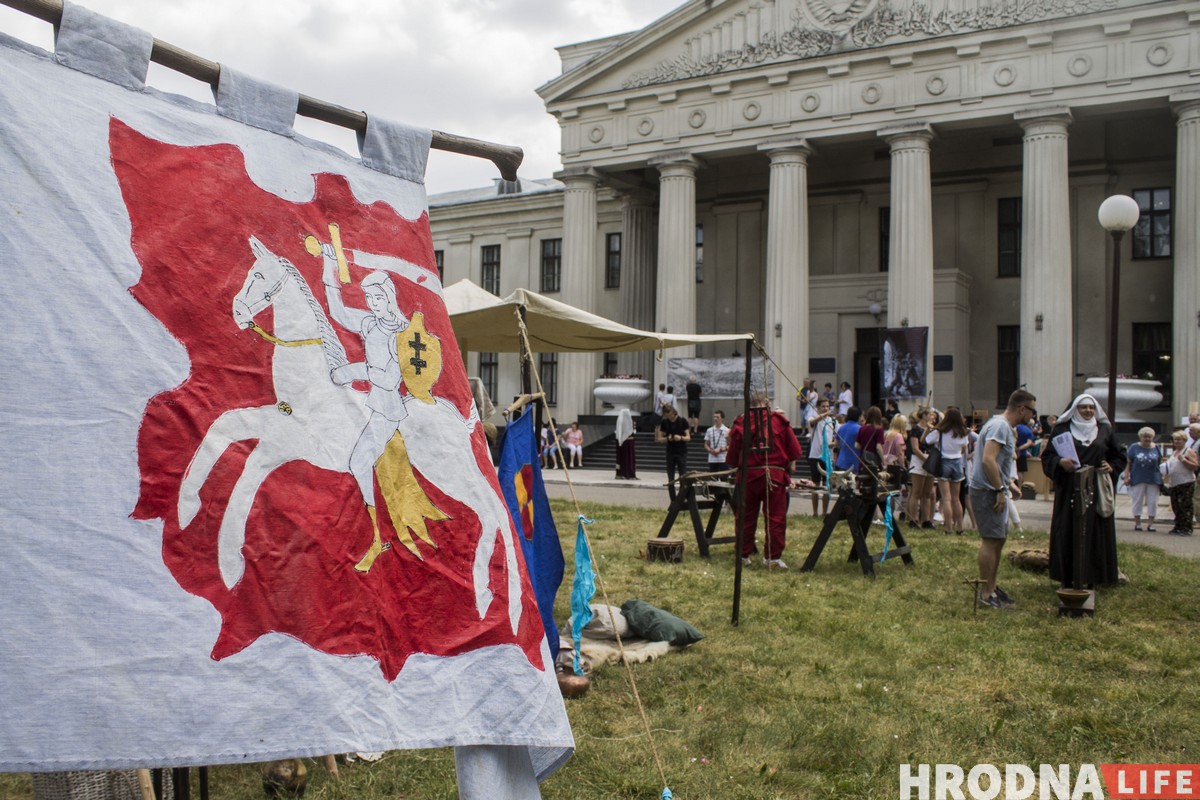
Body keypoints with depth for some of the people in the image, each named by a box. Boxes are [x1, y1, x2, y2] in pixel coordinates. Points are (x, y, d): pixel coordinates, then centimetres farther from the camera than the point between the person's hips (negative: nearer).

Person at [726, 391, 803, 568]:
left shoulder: (740, 422, 2)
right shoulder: (779, 420, 1)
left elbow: (733, 453, 5)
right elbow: (793, 447, 3)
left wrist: (737, 467, 20)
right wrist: (791, 464, 15)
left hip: (748, 475, 1)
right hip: (775, 475, -1)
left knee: (746, 517, 11)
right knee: (776, 517, 3)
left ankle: (743, 554, 15)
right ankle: (773, 557, 1)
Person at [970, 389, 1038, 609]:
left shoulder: (1004, 426, 18)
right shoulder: (1000, 426, -16)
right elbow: (988, 460, -26)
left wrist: (1007, 485, 21)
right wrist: (1001, 489, -22)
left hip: (994, 491, 11)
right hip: (987, 492, -11)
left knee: (998, 539, 16)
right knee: (991, 540, -9)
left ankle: (991, 587, 25)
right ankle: (986, 593, -6)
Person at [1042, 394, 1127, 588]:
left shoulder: (1105, 431, 10)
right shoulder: (1062, 429, 5)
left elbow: (1119, 456, 17)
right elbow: (1047, 456, 4)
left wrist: (1112, 467, -3)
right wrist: (1060, 462, -16)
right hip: (1069, 491, -1)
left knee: (1094, 534, 0)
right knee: (1068, 534, -1)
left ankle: (1090, 580, 8)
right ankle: (1067, 579, 6)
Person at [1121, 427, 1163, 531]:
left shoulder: (1156, 448, 7)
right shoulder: (1134, 447, 1)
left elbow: (1160, 463, 11)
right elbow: (1128, 463, 0)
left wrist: (1162, 476, 5)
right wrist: (1126, 476, -6)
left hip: (1153, 479, 2)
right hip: (1138, 479, -2)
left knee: (1152, 502, 3)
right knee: (1137, 501, 5)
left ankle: (1150, 523, 11)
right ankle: (1137, 522, 13)